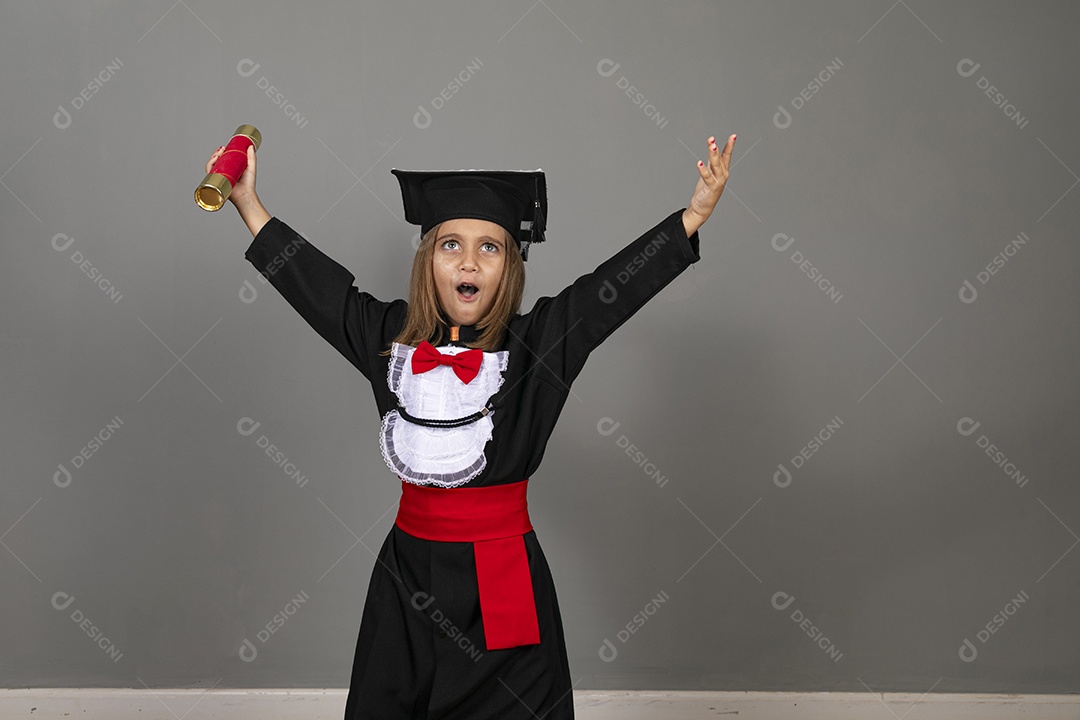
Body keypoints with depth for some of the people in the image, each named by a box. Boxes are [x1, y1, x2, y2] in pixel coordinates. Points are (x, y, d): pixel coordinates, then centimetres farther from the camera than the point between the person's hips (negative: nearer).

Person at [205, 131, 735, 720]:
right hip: (408, 568, 3)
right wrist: (248, 202, 13)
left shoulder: (535, 344, -6)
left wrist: (695, 213, -17)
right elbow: (315, 281, 10)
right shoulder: (391, 338, 2)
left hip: (503, 579, -3)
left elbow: (615, 284, -11)